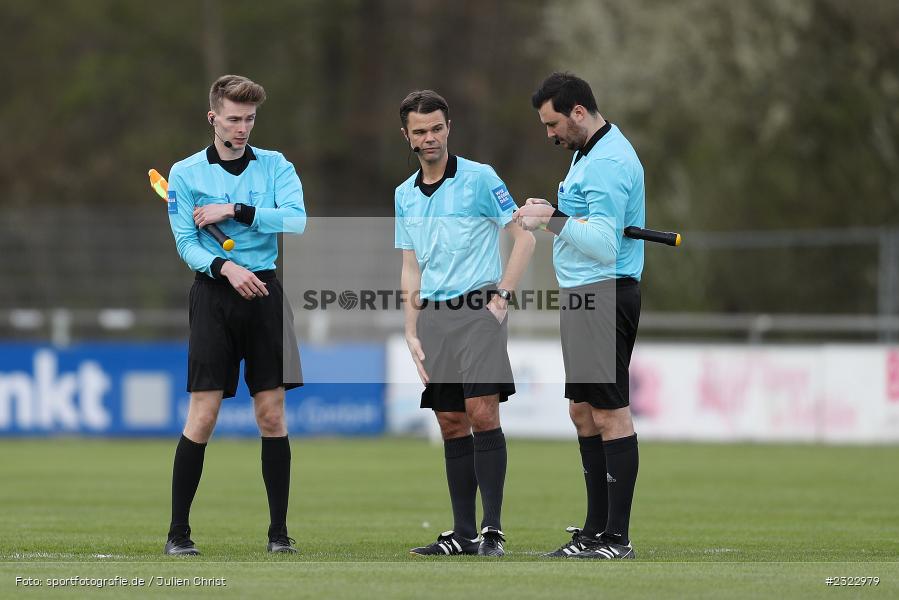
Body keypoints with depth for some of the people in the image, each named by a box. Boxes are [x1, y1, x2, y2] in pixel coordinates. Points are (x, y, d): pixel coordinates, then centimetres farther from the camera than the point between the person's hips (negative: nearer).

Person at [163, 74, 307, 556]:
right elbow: (187, 245, -3)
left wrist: (235, 211, -14)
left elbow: (296, 219, -8)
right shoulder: (185, 173, 4)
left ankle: (278, 531, 6)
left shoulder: (274, 166, 7)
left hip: (264, 292, 2)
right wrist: (226, 267, -21)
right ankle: (178, 531, 2)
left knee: (272, 414, 0)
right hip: (214, 295, -2)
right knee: (203, 415, -6)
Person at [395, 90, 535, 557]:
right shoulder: (405, 195, 14)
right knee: (451, 425, 4)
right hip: (433, 317, 5)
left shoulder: (479, 178, -3)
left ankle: (493, 529, -13)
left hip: (477, 311, -5)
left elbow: (524, 237, -2)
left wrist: (501, 296, -9)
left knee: (482, 413, -15)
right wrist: (411, 334, 10)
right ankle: (463, 532, 7)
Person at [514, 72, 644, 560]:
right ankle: (596, 528, 17)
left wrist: (554, 220, -19)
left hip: (603, 295, -11)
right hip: (583, 296, 11)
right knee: (583, 411, 13)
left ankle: (617, 538, -11)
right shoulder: (588, 153, 17)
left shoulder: (608, 162, -16)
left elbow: (605, 245, -22)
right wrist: (548, 214, 10)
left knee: (609, 413, -10)